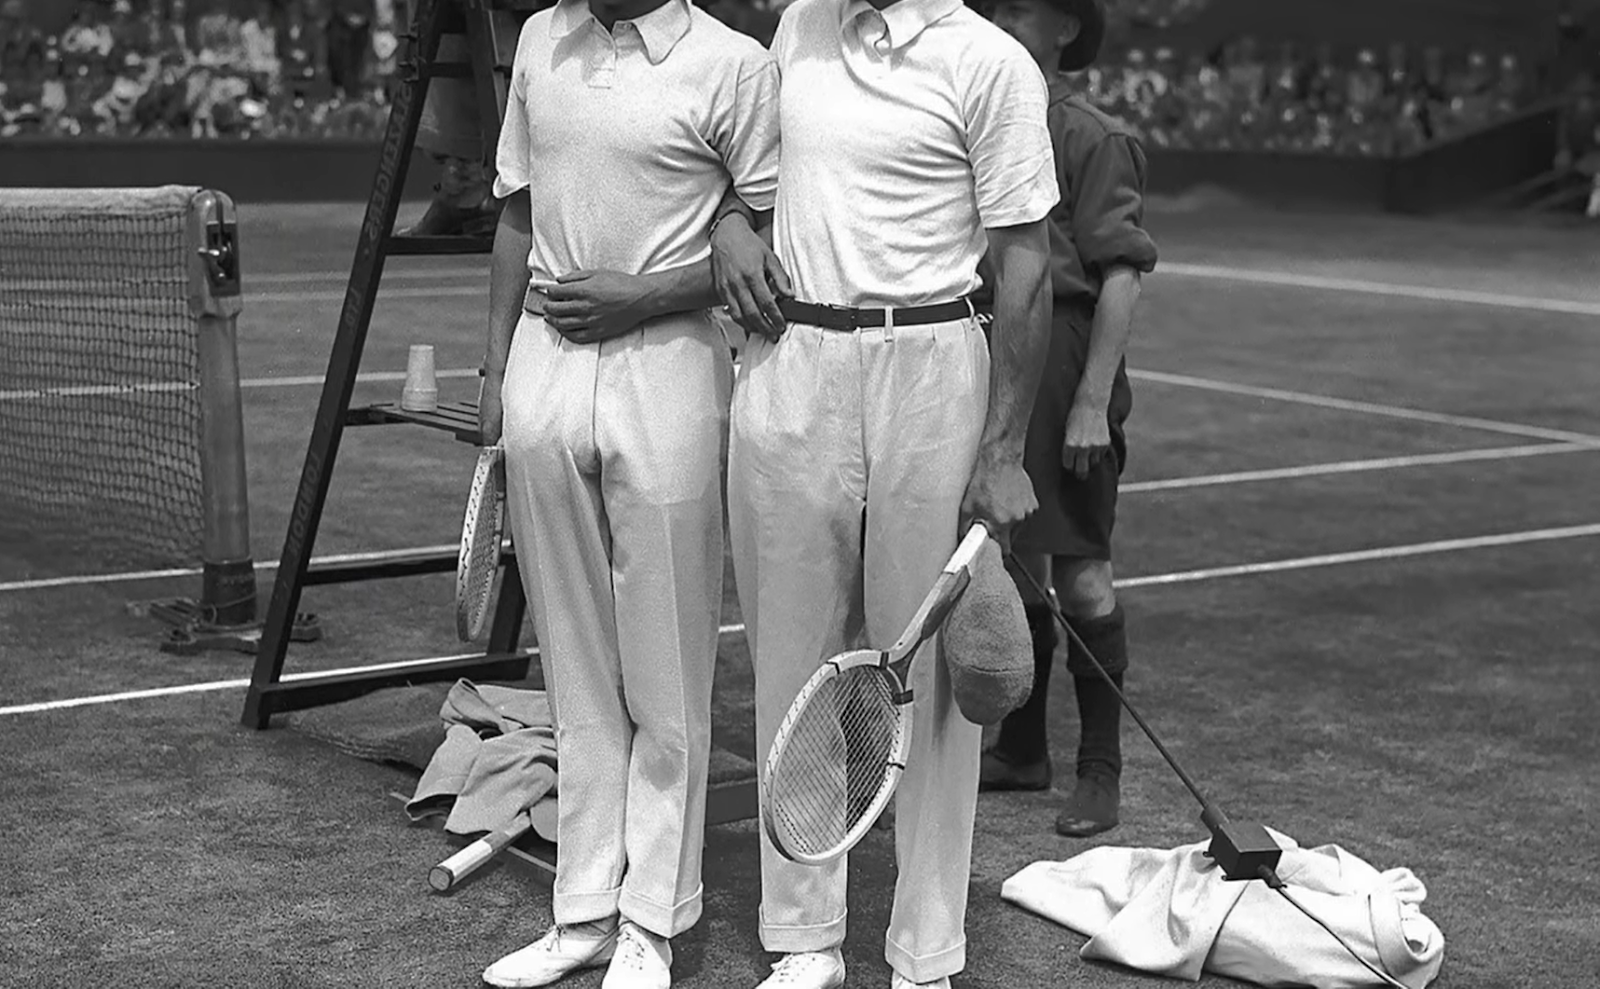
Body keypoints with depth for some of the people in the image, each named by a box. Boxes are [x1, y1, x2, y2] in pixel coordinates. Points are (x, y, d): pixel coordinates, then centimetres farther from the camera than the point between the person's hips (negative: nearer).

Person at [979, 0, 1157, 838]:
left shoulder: (1093, 138, -9)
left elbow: (1121, 276, -12)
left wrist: (1092, 401, -17)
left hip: (1063, 368, -6)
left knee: (1080, 575, -1)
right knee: (1008, 567, 14)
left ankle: (1101, 770, 11)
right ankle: (1021, 748, 28)